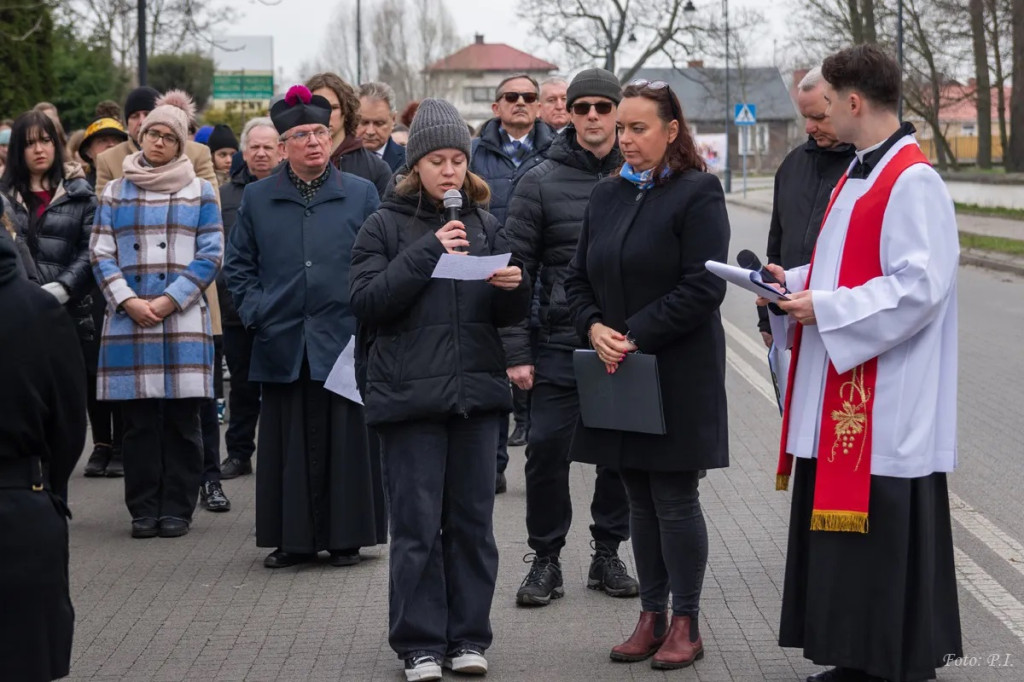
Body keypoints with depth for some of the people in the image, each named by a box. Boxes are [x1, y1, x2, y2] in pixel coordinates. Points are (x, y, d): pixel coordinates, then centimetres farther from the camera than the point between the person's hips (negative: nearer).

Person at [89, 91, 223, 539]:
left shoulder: (200, 192, 10)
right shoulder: (115, 193, 13)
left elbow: (210, 254, 3)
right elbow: (101, 254, 7)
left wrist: (171, 300, -8)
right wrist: (129, 302, -8)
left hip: (185, 320, -1)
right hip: (129, 320, 1)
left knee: (181, 419, -1)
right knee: (138, 422, 1)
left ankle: (177, 509, 6)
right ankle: (144, 510, 7)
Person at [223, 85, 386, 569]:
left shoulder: (361, 195, 5)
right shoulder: (257, 198, 9)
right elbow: (239, 265, 14)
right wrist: (255, 312, 1)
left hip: (344, 342, -1)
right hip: (283, 344, 1)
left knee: (345, 438, 1)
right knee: (288, 441, 4)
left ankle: (345, 536, 10)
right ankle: (293, 538, 12)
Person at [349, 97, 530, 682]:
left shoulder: (486, 225, 12)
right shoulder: (386, 226, 2)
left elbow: (510, 315, 13)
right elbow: (367, 303, -9)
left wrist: (515, 287, -10)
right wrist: (428, 253, -15)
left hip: (477, 391, 3)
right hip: (411, 392, -3)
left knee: (472, 520, 6)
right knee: (417, 524, -2)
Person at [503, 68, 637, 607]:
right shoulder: (541, 182, -1)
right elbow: (516, 269, -2)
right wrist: (516, 350, -8)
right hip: (559, 343, -2)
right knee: (546, 449, -2)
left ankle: (607, 553, 22)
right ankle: (546, 559, 11)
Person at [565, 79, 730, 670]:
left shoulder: (698, 194, -9)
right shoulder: (608, 194, 11)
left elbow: (703, 288, -16)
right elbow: (579, 278, 13)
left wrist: (634, 335, -18)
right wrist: (595, 328, -6)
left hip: (679, 373, -6)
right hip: (620, 374, 6)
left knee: (675, 499, -2)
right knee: (641, 499, 11)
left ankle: (686, 625, 8)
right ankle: (652, 617, 19)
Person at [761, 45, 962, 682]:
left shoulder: (913, 182, -17)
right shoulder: (860, 174, 14)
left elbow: (919, 285, -22)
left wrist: (824, 308, -19)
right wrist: (795, 284, 7)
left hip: (887, 405, -10)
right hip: (839, 398, 10)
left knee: (885, 529, -3)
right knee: (836, 521, 12)